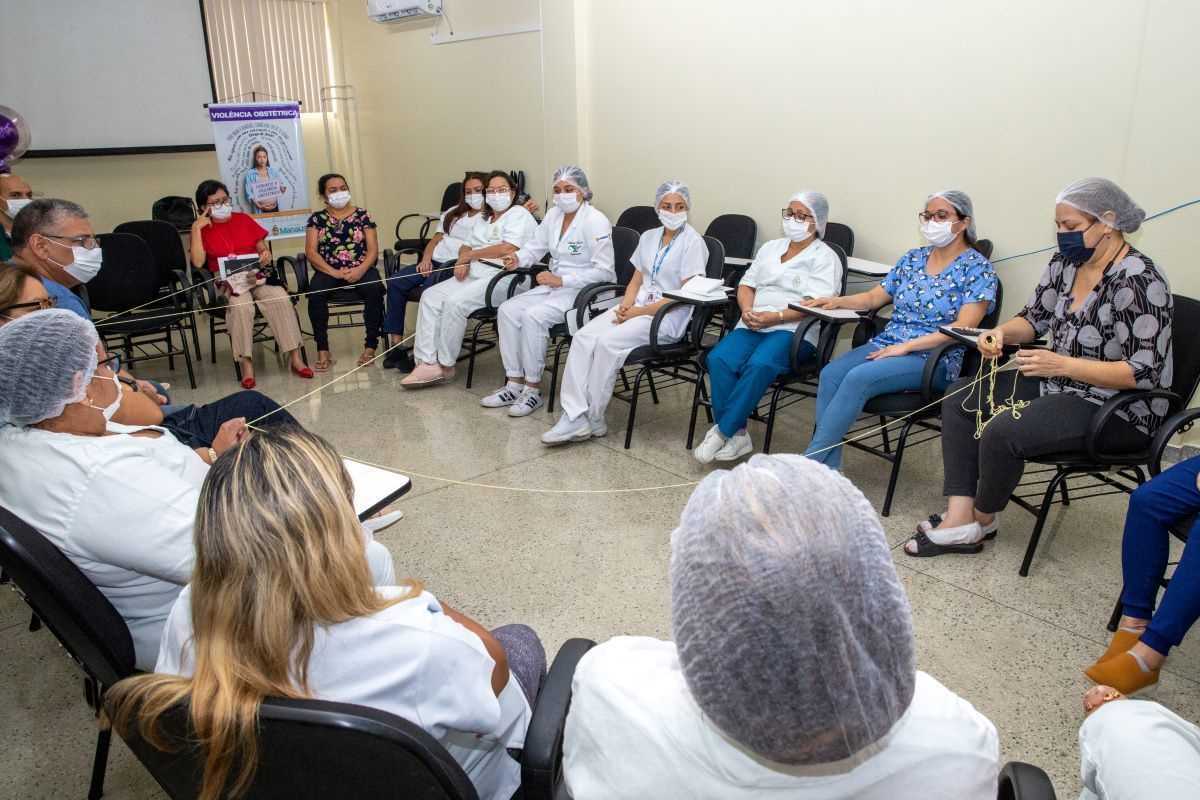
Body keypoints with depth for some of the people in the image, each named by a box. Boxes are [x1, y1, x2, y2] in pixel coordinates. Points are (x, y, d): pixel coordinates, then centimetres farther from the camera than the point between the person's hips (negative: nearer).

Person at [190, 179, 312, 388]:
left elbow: (263, 249, 18)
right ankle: (246, 364, -31)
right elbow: (198, 262, -8)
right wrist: (196, 228, -7)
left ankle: (295, 358, -28)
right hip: (227, 283, -2)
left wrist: (266, 255, -6)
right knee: (241, 305, -36)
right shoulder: (202, 229, 7)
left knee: (281, 298, -28)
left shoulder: (244, 219, 15)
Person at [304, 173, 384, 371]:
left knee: (374, 288, -34)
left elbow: (373, 250, 3)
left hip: (361, 270, 0)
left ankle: (371, 346, -25)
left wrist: (360, 270, -17)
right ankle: (322, 350, -25)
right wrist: (335, 273, -14)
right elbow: (311, 252, 2)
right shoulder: (317, 219, 13)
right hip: (328, 271, 1)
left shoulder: (362, 215, 12)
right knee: (315, 291, -32)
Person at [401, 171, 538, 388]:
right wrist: (463, 261, -2)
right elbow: (466, 247, 23)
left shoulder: (519, 214, 0)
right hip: (473, 273, 8)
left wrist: (470, 255, -5)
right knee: (430, 296, -12)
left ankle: (445, 365, -14)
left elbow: (508, 249, -15)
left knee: (454, 302, -28)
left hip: (501, 275, -8)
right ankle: (427, 363, -19)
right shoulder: (482, 219, 27)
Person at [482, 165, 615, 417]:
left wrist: (561, 281, -22)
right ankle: (514, 384, -7)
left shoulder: (596, 221, -14)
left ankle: (533, 388, -14)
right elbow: (536, 246, 18)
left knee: (533, 316, -27)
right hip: (554, 285, 8)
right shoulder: (554, 214, 8)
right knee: (507, 310, -11)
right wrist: (518, 258, -6)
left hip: (586, 291, -8)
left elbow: (603, 271, -19)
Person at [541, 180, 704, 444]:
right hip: (637, 306, 6)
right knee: (582, 337, -20)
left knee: (607, 342, -29)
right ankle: (575, 417, -25)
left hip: (668, 315, -6)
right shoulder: (648, 237, 16)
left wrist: (641, 312, -15)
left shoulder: (693, 242, -6)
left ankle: (593, 419, -15)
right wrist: (625, 305, -6)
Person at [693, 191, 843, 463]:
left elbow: (816, 304, -9)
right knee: (718, 359, -25)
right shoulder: (770, 247, 24)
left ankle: (722, 432, -24)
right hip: (754, 325, 5)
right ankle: (736, 436, -22)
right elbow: (747, 284, 19)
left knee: (759, 365, -35)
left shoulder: (824, 257, 4)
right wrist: (747, 311, -3)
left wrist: (775, 317, -19)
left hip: (794, 330, -5)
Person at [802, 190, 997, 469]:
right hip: (886, 343, 6)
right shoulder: (913, 258, 16)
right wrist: (837, 302, -2)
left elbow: (963, 327, -13)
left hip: (934, 358, -6)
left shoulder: (977, 268, -2)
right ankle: (828, 470, -25)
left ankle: (808, 464, -27)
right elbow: (875, 297, 18)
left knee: (858, 378, -32)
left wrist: (907, 346, -19)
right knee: (830, 373, -24)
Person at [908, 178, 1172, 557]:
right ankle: (959, 519, -10)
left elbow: (1143, 373, -24)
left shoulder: (1138, 283, -21)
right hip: (1060, 383, 9)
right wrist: (1002, 332, -10)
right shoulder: (1065, 263, 1)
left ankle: (982, 519, 1)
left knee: (1003, 432, -28)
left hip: (1118, 409, -9)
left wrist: (1061, 364, -29)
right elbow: (1035, 318, 12)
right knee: (959, 401, 0)